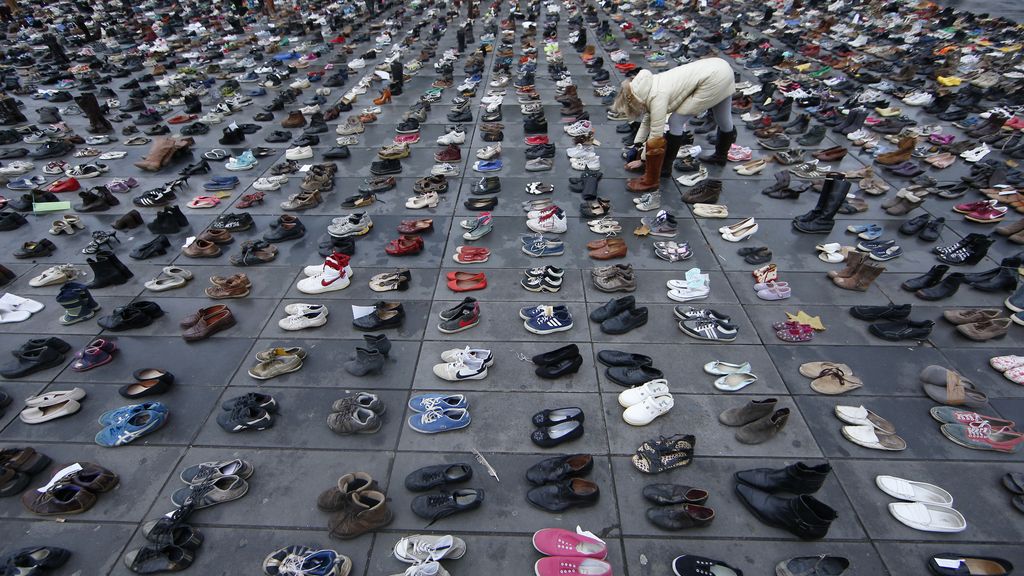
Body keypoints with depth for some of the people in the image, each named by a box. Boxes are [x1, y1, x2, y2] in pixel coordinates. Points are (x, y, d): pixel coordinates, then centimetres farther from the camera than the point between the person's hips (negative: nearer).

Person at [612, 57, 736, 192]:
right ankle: (721, 155, 53)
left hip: (713, 79, -9)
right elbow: (647, 119, 19)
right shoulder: (648, 89, 3)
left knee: (676, 122, -7)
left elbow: (656, 136, -19)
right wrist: (636, 145, 21)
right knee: (723, 121, 29)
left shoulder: (657, 96, -23)